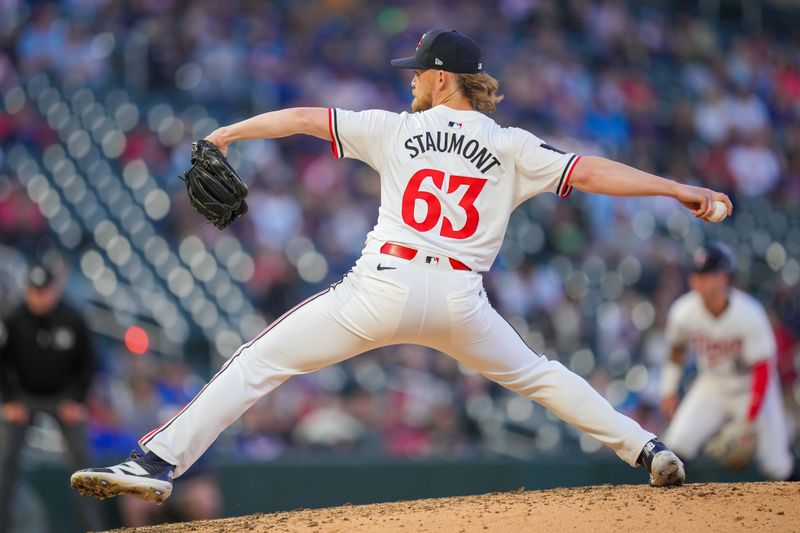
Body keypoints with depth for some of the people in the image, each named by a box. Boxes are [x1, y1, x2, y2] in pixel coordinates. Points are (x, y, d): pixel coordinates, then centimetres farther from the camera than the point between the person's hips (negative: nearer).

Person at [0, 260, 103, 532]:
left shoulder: (73, 319, -14)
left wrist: (78, 400, -7)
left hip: (63, 397, 0)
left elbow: (87, 362, -2)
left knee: (81, 456, -7)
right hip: (25, 396, 0)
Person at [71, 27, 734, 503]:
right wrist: (679, 189, 5)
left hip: (385, 289, -3)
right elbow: (588, 173, 1)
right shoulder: (510, 147, 8)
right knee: (536, 374, 27)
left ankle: (158, 463, -9)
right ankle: (647, 449, 20)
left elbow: (305, 117, 11)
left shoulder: (399, 130, 8)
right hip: (461, 301, 3)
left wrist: (227, 133, 22)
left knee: (257, 363, 1)